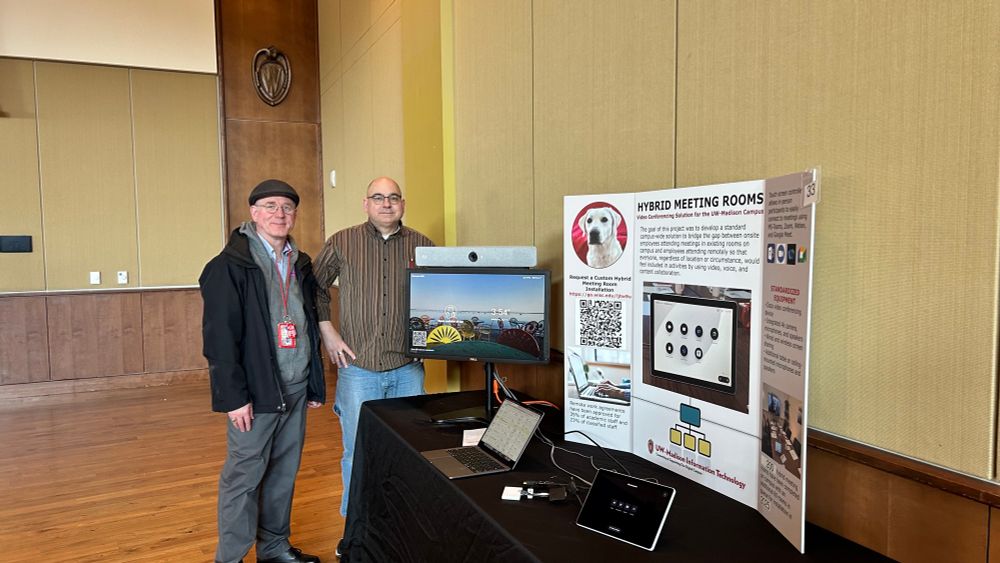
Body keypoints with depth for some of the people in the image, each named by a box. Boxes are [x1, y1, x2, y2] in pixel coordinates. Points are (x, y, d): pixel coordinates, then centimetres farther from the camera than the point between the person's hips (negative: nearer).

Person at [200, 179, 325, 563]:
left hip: (295, 390, 6)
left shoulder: (301, 264, 11)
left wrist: (315, 384, 13)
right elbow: (220, 337, -14)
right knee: (243, 477, 4)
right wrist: (234, 397, -17)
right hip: (256, 392, -6)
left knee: (284, 473, 15)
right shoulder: (230, 266, -10)